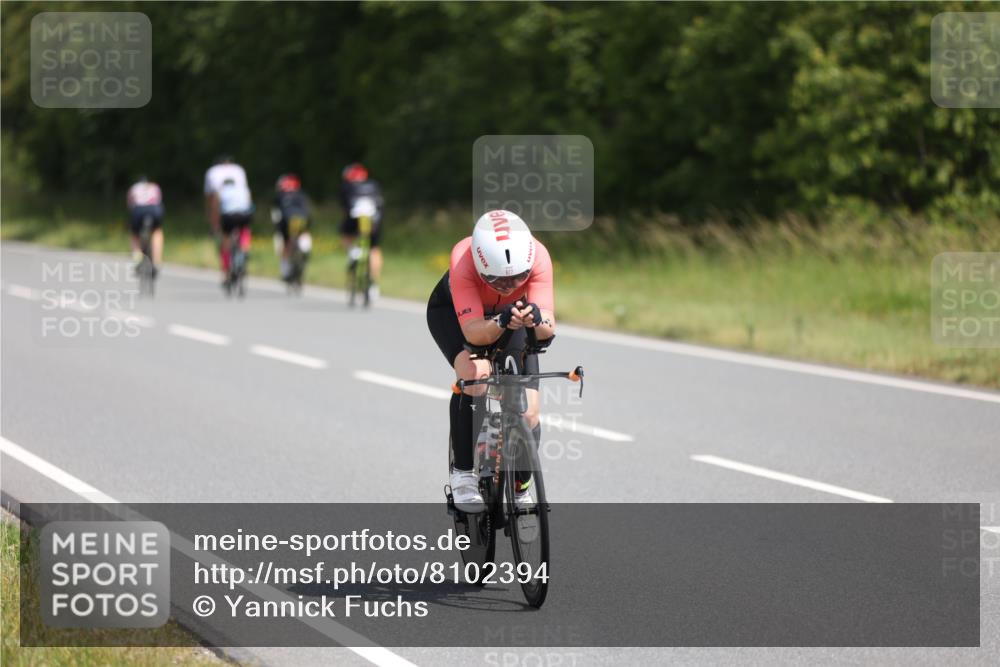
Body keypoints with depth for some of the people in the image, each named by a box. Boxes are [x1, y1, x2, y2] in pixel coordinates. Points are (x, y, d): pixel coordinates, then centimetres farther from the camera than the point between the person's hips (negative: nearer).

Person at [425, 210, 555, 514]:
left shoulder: (537, 257, -36)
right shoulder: (464, 259, -41)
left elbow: (548, 328, -40)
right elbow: (473, 331, -44)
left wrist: (536, 319, -63)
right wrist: (501, 322, -64)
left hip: (512, 311, 2)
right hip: (453, 310, -2)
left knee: (528, 410, -9)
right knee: (474, 372, -34)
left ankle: (521, 489, 18)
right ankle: (463, 474, -18)